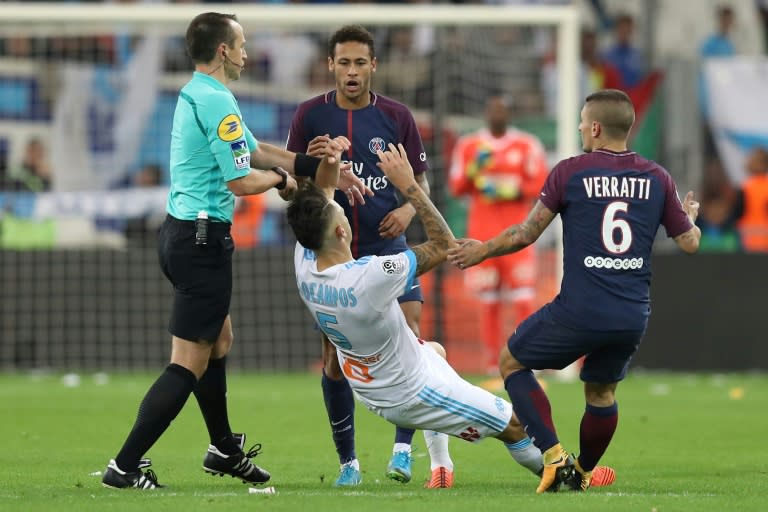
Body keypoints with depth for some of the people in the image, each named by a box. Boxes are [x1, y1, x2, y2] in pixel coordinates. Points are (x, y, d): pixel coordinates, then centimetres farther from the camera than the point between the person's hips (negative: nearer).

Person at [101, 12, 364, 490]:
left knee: (219, 339, 24)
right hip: (203, 239, -11)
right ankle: (125, 466, -8)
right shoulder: (217, 102, -18)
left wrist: (320, 166, 18)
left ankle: (224, 449, 37)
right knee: (189, 364, -6)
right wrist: (281, 177, 0)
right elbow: (241, 181, -20)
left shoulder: (198, 94, 14)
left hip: (182, 231, 11)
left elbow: (256, 151, 22)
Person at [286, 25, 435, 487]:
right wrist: (310, 163, -18)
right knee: (334, 358, 0)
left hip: (387, 246, 0)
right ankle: (348, 461, 12)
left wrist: (409, 209, -12)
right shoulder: (311, 115, 0)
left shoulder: (396, 116, 0)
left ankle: (403, 447, -6)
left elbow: (421, 177, 9)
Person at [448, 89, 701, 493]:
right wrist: (690, 217, 34)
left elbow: (527, 233, -1)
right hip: (633, 316, 4)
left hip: (579, 311, -4)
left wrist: (483, 250, 16)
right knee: (602, 392, 26)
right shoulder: (657, 178, 5)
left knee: (512, 363, 16)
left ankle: (553, 456, 3)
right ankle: (583, 472, 36)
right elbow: (690, 242, 11)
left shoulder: (570, 172, -3)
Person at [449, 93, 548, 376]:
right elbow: (457, 187, 6)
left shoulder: (527, 146, 4)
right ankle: (493, 364, 5)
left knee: (523, 299, -9)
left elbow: (539, 186, -2)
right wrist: (474, 169, -13)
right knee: (489, 302, 0)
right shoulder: (469, 146, 9)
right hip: (482, 232, 1)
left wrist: (506, 191, -15)